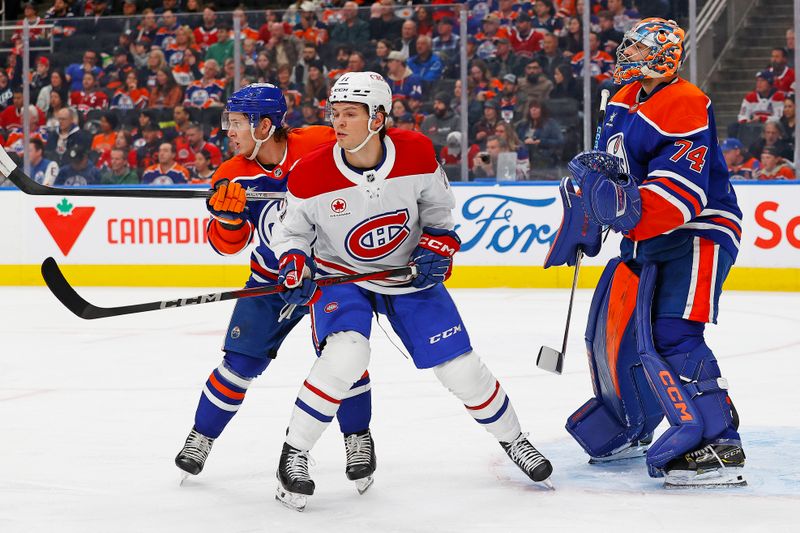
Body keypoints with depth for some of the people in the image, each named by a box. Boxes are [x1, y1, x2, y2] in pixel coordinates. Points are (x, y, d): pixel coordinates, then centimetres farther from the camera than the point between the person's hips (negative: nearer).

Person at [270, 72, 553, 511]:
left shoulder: (417, 154, -18)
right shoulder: (310, 175, -22)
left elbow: (438, 207, 2)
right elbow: (290, 231, -6)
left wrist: (437, 245, -14)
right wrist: (294, 266, -25)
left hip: (409, 271, 2)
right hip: (341, 275, -2)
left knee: (459, 365, 3)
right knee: (345, 355, -29)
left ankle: (512, 438, 29)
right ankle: (294, 454, -14)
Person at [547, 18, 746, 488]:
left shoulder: (686, 107, -20)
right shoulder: (625, 102, 10)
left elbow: (682, 194, -29)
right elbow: (606, 164, 23)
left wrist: (627, 209, -37)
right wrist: (584, 218, 13)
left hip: (697, 237, -10)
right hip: (647, 240, 10)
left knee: (671, 335, -23)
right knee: (613, 332, 13)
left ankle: (717, 446, -25)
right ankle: (630, 431, 33)